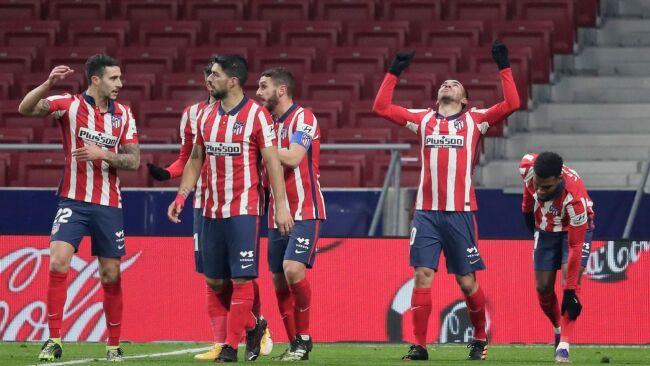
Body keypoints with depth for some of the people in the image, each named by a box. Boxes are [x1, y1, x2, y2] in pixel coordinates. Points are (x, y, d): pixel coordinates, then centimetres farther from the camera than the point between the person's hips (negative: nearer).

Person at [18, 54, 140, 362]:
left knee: (111, 275, 6)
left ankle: (114, 345, 18)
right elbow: (26, 108, -17)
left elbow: (133, 161, 2)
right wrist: (48, 84, -33)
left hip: (109, 204, 3)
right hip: (73, 201, -3)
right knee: (58, 263, -17)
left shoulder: (124, 115, 4)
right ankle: (54, 341, -10)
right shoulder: (70, 105, -5)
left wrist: (103, 154, -15)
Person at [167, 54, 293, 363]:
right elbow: (196, 159, 18)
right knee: (214, 281, 8)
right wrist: (182, 196, 8)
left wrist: (281, 206, -12)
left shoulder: (257, 115, -8)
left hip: (244, 210, -6)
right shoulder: (206, 115, 10)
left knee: (241, 278, -7)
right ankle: (252, 326, 26)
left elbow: (273, 162, -8)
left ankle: (231, 345, -3)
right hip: (212, 210, 6)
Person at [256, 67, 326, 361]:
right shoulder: (270, 122, 14)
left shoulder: (303, 118, -10)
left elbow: (293, 158, -24)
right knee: (279, 280, 5)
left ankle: (304, 337, -7)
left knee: (293, 269, -21)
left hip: (305, 212, -8)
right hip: (278, 214, 8)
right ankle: (295, 345, 13)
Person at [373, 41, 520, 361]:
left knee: (467, 281, 2)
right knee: (423, 276, -6)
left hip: (460, 212, -2)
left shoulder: (474, 120, 7)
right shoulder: (423, 119, 14)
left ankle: (480, 338, 22)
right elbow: (381, 107, 15)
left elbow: (511, 104, -5)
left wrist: (504, 67, -4)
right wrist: (394, 72, 14)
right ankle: (419, 345, -4)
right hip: (426, 212, 2)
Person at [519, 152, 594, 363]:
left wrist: (570, 291, -35)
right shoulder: (528, 167, -31)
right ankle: (559, 329, 29)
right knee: (543, 288, 2)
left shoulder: (575, 198, -42)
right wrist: (527, 210, 13)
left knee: (570, 278, -23)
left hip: (576, 228, -4)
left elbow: (575, 247, -36)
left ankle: (564, 345, -24)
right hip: (546, 229, 4)